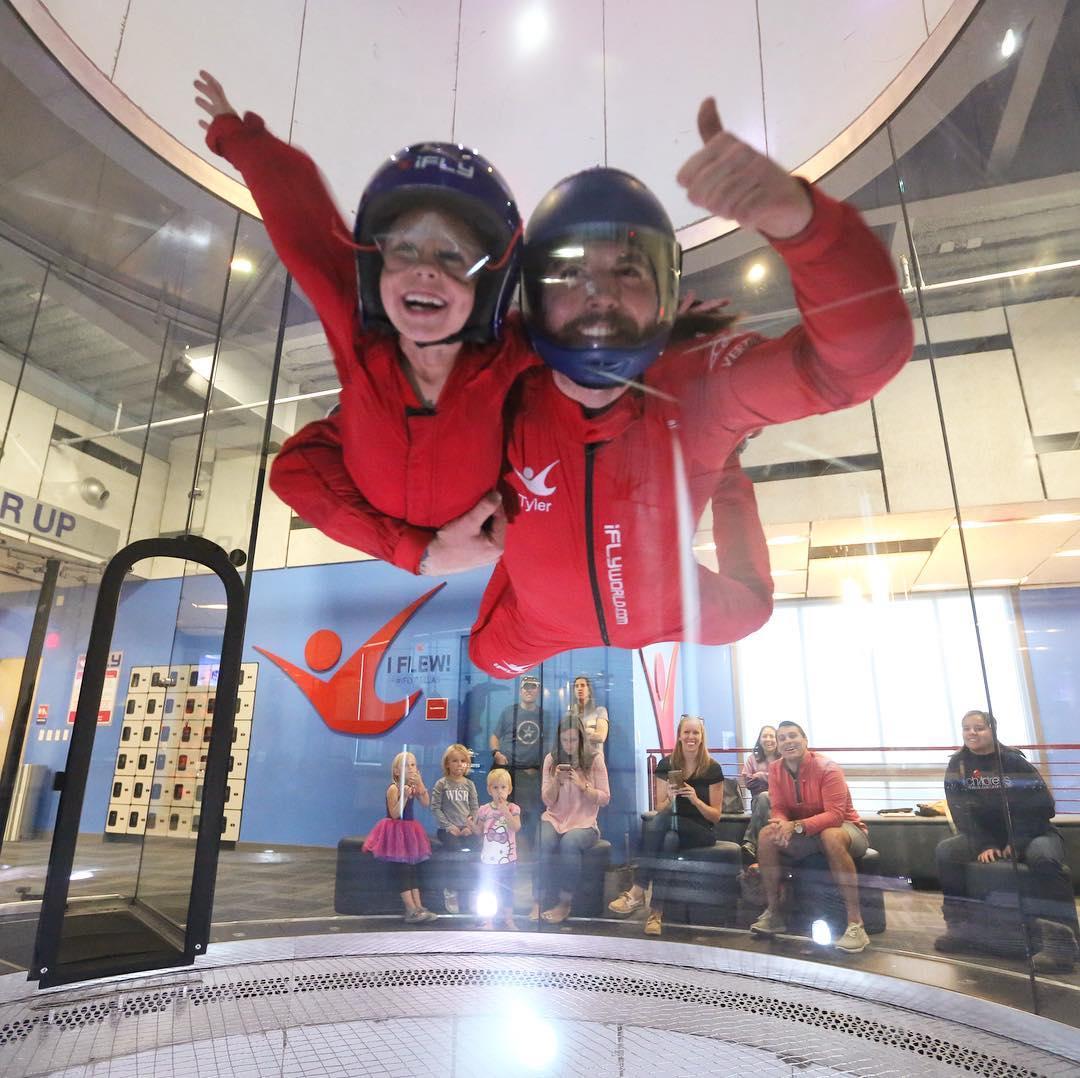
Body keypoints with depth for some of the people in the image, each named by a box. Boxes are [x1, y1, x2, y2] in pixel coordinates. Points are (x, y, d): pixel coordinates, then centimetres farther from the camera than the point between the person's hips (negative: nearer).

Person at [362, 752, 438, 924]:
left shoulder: (413, 786, 5)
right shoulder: (393, 788, -16)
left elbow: (426, 803, -7)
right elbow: (394, 814, -22)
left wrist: (420, 784, -15)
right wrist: (404, 796, -33)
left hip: (408, 830, 8)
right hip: (394, 830, -7)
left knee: (411, 867, 7)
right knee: (402, 869, -8)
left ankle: (418, 907, 8)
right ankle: (411, 910, -9)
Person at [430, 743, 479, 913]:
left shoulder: (469, 784, 10)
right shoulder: (441, 784, 0)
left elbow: (475, 807, 9)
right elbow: (435, 808, -5)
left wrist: (470, 826, -7)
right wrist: (449, 826, -13)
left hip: (465, 829, 3)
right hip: (448, 829, -3)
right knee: (458, 853, -26)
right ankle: (450, 892, -7)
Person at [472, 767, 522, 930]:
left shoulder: (513, 808, -7)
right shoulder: (484, 810, -4)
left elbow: (516, 827, -22)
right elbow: (479, 831, 4)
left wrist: (505, 811, -29)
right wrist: (472, 824, -15)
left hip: (507, 858, -1)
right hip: (488, 858, 1)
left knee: (507, 890, 13)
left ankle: (508, 918, 28)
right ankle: (487, 921, 20)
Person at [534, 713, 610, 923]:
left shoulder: (595, 759, -2)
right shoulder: (551, 759, 4)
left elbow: (605, 798, -2)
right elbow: (548, 801, 3)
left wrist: (582, 785, -18)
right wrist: (556, 780, -15)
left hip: (584, 823, -2)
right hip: (554, 819, 2)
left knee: (569, 843, -34)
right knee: (542, 842, -31)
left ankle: (565, 904, -17)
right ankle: (538, 902, -18)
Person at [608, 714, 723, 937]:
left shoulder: (712, 769, -3)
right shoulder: (666, 765, 3)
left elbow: (715, 815, -1)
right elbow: (660, 808, 4)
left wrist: (696, 800, -21)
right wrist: (670, 798, -19)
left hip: (701, 832, -2)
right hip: (670, 828, 2)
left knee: (659, 822, -34)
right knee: (668, 840, -37)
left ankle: (638, 891, -33)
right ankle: (656, 910, -34)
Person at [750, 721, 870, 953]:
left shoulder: (827, 768, -22)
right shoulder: (775, 769, -6)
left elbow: (835, 815, -28)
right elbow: (779, 809, -6)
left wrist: (796, 827, -39)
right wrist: (781, 824, -31)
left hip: (845, 828, -5)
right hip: (805, 836, 5)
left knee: (831, 836, -39)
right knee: (766, 835, -19)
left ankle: (855, 924, -31)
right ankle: (774, 913, -7)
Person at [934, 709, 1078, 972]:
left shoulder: (1013, 761, -10)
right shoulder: (958, 765, -2)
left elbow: (1042, 805, -13)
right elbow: (961, 811, -6)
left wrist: (1017, 842, -21)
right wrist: (982, 845, -20)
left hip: (1032, 832, -3)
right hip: (987, 835, 3)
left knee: (1044, 856, -36)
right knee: (945, 851, -20)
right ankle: (961, 928, -12)